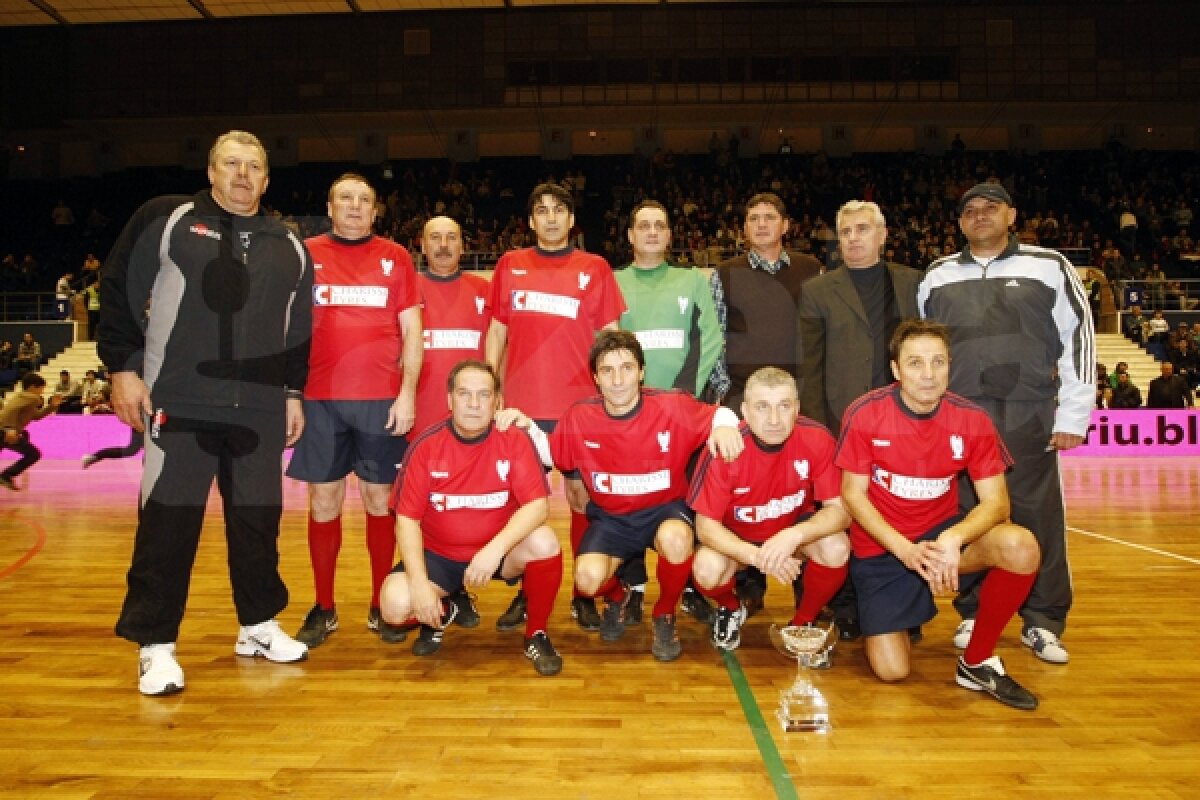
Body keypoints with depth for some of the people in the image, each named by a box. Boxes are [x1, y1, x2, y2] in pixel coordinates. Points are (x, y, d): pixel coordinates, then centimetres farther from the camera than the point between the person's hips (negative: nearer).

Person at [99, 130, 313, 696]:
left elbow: (300, 330, 18)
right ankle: (156, 644, 12)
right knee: (169, 522, -1)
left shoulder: (289, 247, 15)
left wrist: (293, 393, 15)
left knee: (258, 519, 9)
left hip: (260, 412, 4)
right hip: (179, 407, -3)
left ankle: (258, 625, 25)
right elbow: (119, 291, 2)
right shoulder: (166, 220, 4)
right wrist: (124, 367, -3)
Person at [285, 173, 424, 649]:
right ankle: (323, 609, 18)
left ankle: (380, 607, 17)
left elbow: (411, 330, 5)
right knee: (324, 500, 5)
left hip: (382, 399, 0)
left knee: (379, 497, 5)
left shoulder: (395, 257, 6)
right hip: (320, 399, 1)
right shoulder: (306, 254, 7)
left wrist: (407, 393, -4)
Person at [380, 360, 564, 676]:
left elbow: (538, 505, -20)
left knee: (544, 542, -30)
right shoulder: (426, 445, -12)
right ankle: (443, 612, 14)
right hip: (438, 554, 1)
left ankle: (536, 634, -4)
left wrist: (495, 549, -35)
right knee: (396, 605, -24)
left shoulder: (514, 440, -13)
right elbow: (407, 518, -9)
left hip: (499, 551, 0)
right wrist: (419, 582, -22)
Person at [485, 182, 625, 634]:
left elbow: (610, 334, 5)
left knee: (581, 494, 5)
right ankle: (525, 592, 22)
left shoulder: (594, 268, 5)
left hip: (580, 405, -1)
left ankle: (584, 593, 18)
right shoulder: (511, 265, 9)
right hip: (522, 405, 2)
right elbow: (497, 330, 11)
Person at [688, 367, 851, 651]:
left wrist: (795, 535, -41)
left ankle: (803, 622, 2)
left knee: (837, 549, -29)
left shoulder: (817, 439, -24)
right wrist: (756, 556, -39)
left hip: (797, 529, 1)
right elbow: (706, 524, -22)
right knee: (707, 569, -31)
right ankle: (731, 608, 9)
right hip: (736, 539, -1)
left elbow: (839, 510, -21)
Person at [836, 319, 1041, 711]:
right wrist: (904, 549, -23)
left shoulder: (972, 420, -10)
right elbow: (853, 495, -11)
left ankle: (978, 663, -6)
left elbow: (996, 502, -12)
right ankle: (865, 611, 26)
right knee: (891, 671, -11)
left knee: (1021, 547, -29)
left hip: (942, 533, 2)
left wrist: (954, 538, -32)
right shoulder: (864, 414, -16)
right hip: (881, 547, -2)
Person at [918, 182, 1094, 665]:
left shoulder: (1049, 267, 4)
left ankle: (1043, 622, 15)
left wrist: (1073, 416, -3)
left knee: (1039, 518, 2)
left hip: (1029, 417, -1)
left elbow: (1079, 338, 2)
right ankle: (973, 615, 19)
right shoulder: (937, 277, 11)